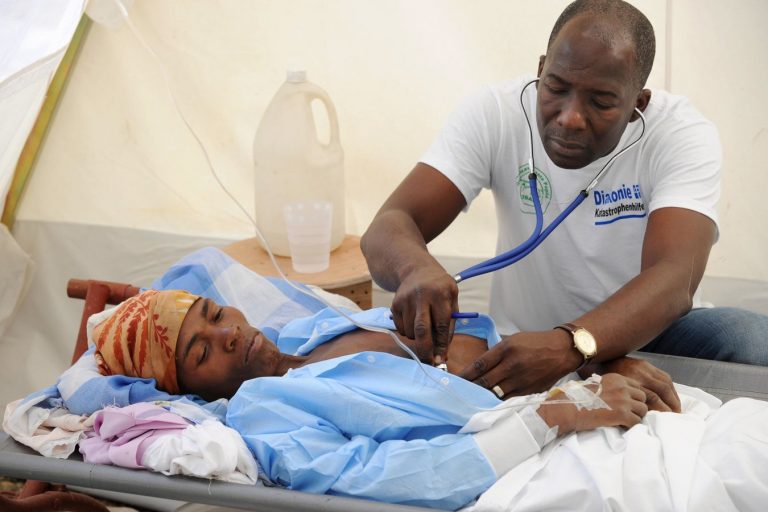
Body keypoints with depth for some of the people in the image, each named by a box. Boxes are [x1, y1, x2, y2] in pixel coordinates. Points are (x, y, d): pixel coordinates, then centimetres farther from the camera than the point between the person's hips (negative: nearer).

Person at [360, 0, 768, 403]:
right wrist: (415, 267, -47)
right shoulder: (493, 114, -14)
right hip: (523, 342, 0)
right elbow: (388, 229, -20)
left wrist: (568, 346, -52)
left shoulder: (683, 135, -18)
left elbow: (674, 280, -33)